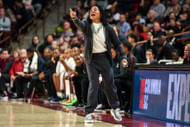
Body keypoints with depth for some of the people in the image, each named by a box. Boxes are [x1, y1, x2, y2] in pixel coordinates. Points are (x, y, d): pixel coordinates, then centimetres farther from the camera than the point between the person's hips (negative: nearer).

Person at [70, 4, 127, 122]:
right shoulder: (87, 25, 0)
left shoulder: (108, 28, 1)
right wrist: (75, 18, -46)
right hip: (91, 59, -1)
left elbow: (117, 43, 5)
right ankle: (89, 112, -1)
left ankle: (115, 108, 22)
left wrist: (123, 56, -5)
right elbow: (80, 24, -24)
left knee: (109, 84, 3)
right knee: (93, 85, -6)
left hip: (105, 58, 1)